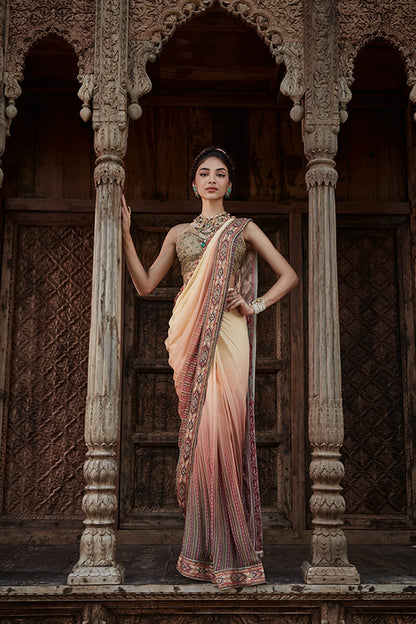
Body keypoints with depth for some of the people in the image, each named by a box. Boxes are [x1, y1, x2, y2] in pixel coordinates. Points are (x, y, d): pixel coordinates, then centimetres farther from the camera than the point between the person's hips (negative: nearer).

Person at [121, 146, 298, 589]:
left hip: (227, 337, -2)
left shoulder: (244, 229, 12)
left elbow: (288, 275, 12)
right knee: (198, 432, 0)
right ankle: (205, 550, 9)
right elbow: (145, 285, 12)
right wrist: (125, 235, 6)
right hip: (189, 339, 2)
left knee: (222, 431, -10)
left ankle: (230, 550, 0)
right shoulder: (178, 233, 18)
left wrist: (257, 305, -2)